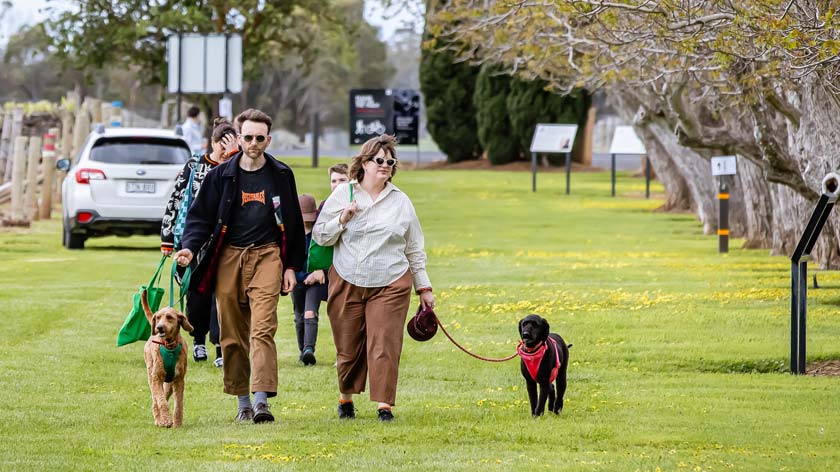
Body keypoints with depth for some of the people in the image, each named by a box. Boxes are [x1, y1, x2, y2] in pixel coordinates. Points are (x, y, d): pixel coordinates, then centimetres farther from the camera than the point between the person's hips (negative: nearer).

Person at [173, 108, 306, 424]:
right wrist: (190, 247, -10)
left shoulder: (281, 176, 8)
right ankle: (243, 402, 12)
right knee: (232, 335, 3)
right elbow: (201, 216, 8)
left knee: (262, 329, -15)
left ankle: (262, 400, -23)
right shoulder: (221, 175, 6)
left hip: (266, 255, -2)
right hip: (229, 258, 2)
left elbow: (293, 223, 12)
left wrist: (291, 266, 8)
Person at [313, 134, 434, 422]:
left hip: (390, 285, 0)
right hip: (347, 283, 0)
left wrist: (424, 288, 13)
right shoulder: (342, 195, 5)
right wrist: (343, 219, -11)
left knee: (384, 345, -11)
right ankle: (346, 397, 26)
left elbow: (414, 249, 14)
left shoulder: (400, 202, 9)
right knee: (348, 347, 4)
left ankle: (384, 405, -9)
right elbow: (320, 236, 6)